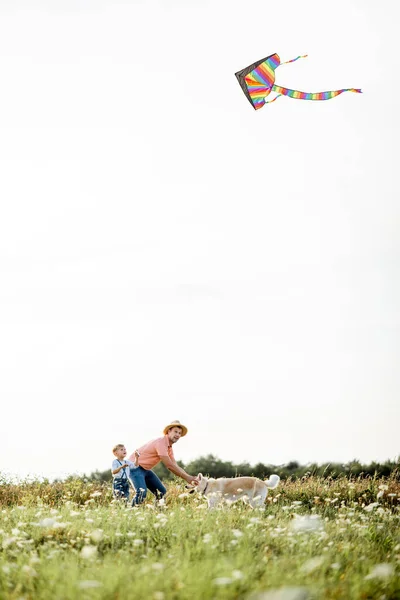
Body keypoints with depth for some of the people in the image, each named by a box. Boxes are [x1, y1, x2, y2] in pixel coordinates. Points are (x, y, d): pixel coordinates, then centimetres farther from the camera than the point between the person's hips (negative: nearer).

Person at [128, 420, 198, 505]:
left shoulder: (169, 447, 7)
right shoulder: (161, 443, -24)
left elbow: (175, 467, 6)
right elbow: (169, 466, -26)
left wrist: (189, 477, -9)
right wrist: (187, 478, -24)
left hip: (146, 469, 10)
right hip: (135, 466, -10)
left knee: (162, 492, 3)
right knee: (142, 492, -27)